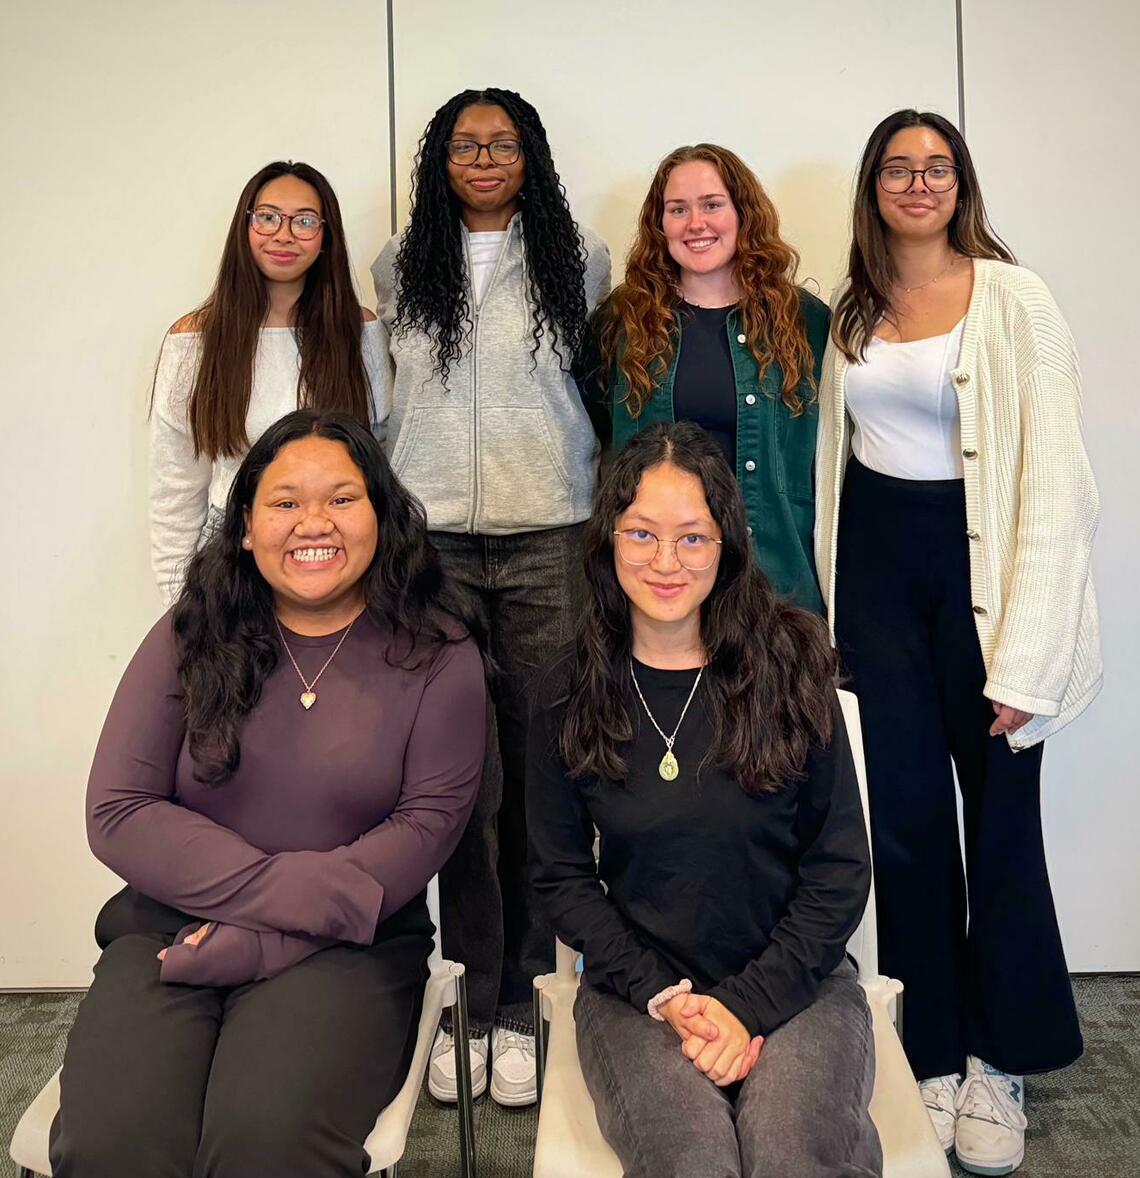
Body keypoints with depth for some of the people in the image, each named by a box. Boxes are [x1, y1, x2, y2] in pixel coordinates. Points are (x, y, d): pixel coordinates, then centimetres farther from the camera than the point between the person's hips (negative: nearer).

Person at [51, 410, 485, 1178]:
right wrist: (290, 891, -13)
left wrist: (268, 937, -14)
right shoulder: (190, 639, 6)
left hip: (346, 944, -1)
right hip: (171, 928, 2)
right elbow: (118, 813, 0)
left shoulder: (437, 655, 2)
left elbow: (429, 821, -5)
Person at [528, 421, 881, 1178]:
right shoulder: (568, 695, 0)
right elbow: (563, 877, 4)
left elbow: (841, 870, -1)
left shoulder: (788, 668, -4)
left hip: (793, 981, 0)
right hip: (636, 989, 1)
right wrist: (665, 997, -8)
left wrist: (749, 1004, -10)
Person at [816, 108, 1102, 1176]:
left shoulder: (1013, 301, -6)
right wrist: (820, 613, 4)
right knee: (904, 814, 7)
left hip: (979, 560, -3)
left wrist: (1024, 656, -16)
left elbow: (1054, 478, -11)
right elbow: (826, 453, 10)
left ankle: (1000, 1064, 24)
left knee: (1000, 812, 3)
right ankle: (932, 1057, 23)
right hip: (875, 563, 4)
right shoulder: (849, 309, 8)